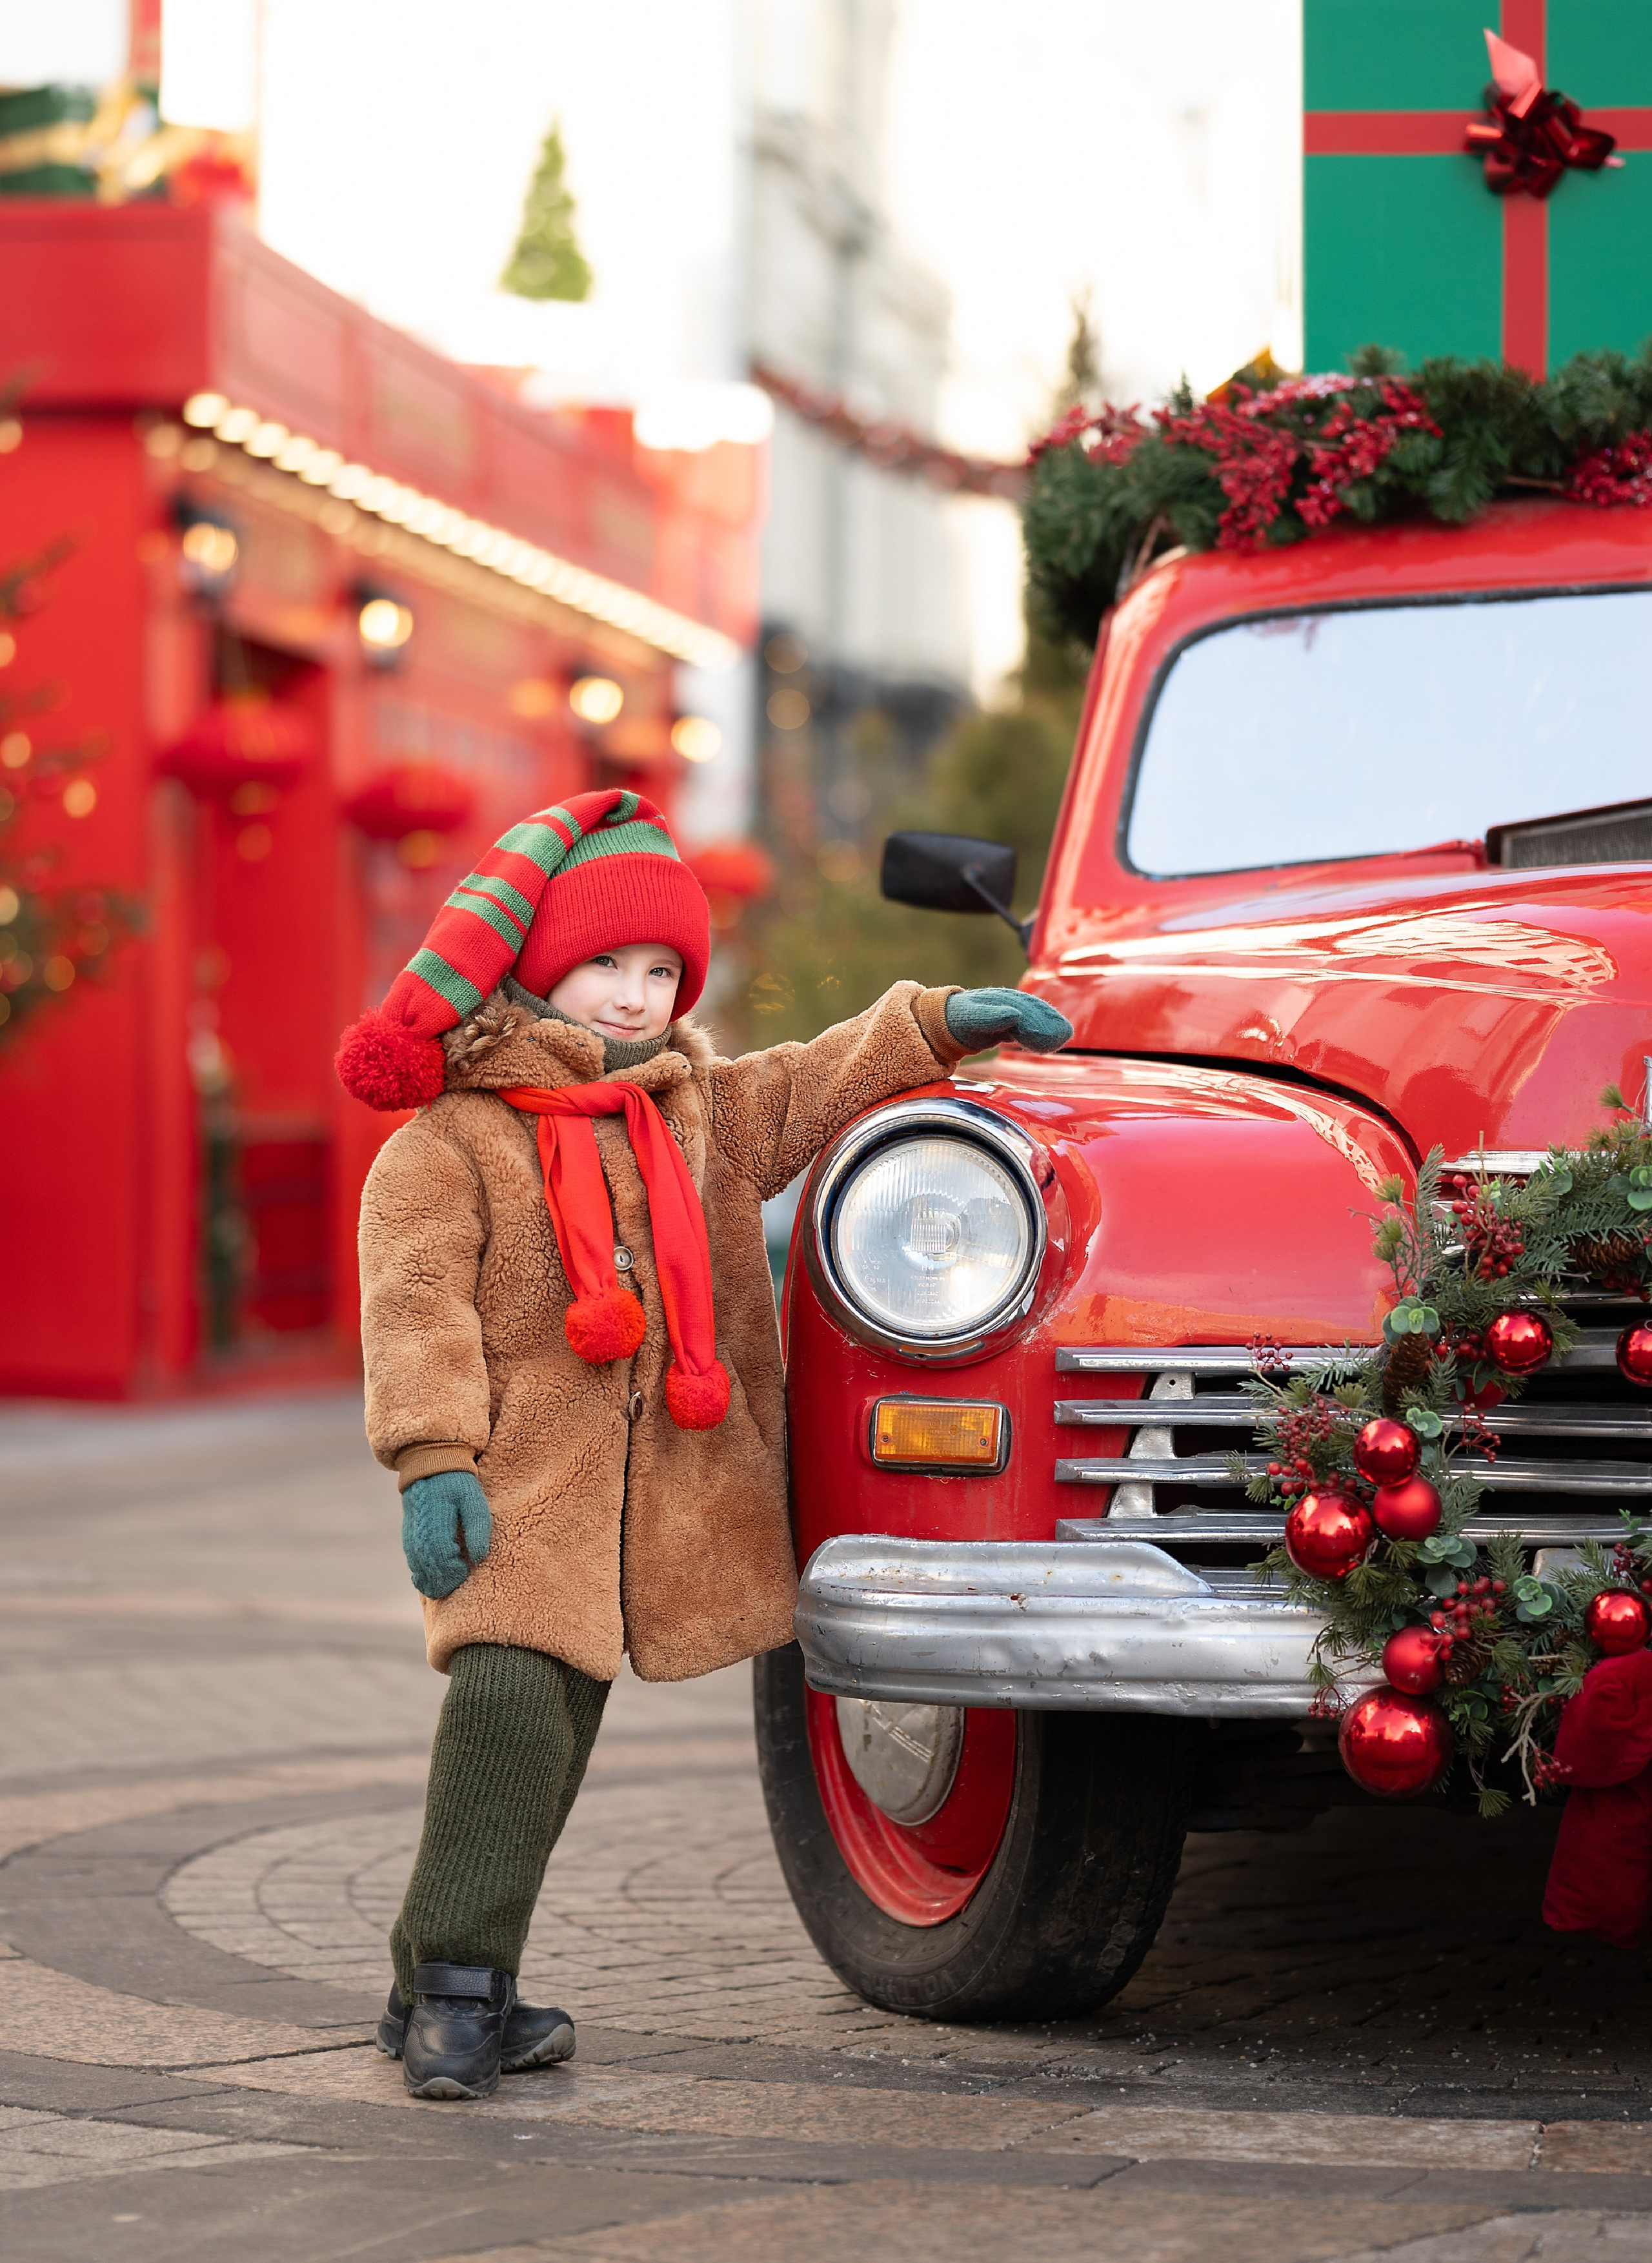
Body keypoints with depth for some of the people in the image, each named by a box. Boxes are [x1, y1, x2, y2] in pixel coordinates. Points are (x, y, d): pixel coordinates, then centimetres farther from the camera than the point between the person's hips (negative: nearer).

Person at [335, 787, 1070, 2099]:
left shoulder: (697, 1111, 17)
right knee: (510, 1702, -21)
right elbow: (416, 1299, -9)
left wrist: (936, 1026, 20)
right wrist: (433, 1459, -17)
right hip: (515, 1480, -6)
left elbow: (808, 1095, 29)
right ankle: (451, 1990, -14)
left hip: (664, 1484, 6)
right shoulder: (450, 1135, -4)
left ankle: (465, 1995, 13)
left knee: (563, 1721, 6)